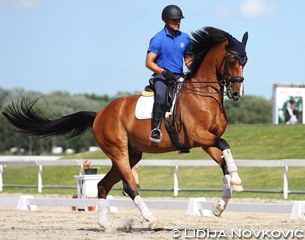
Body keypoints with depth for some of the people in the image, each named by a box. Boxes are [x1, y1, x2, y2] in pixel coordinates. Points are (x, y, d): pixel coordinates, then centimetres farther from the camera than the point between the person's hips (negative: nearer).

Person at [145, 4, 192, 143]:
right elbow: (149, 62, -10)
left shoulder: (185, 38, 11)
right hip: (161, 76, -5)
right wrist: (164, 72, -24)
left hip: (179, 76, 5)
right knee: (161, 96, -35)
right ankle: (156, 129, -34)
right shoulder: (158, 39, -5)